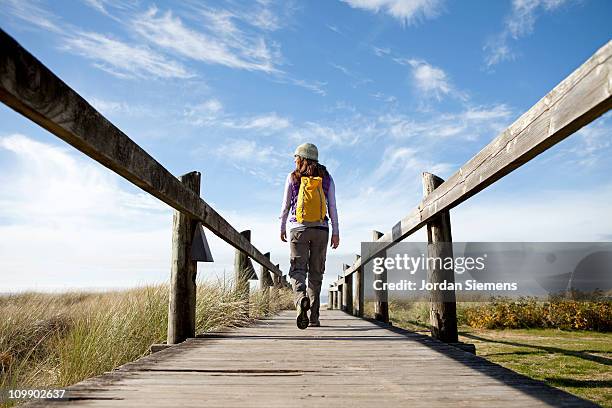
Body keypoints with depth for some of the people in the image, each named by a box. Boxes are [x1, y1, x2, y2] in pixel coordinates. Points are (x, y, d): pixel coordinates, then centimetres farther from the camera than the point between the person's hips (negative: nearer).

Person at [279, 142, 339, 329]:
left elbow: (286, 205, 5)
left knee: (297, 269, -2)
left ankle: (301, 298, -33)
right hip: (321, 229, 2)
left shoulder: (293, 177, 5)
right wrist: (336, 232, 5)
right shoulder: (326, 178, 9)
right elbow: (332, 206, 4)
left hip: (298, 228, -2)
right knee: (316, 272, 9)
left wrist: (282, 228, 15)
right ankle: (314, 317, 9)